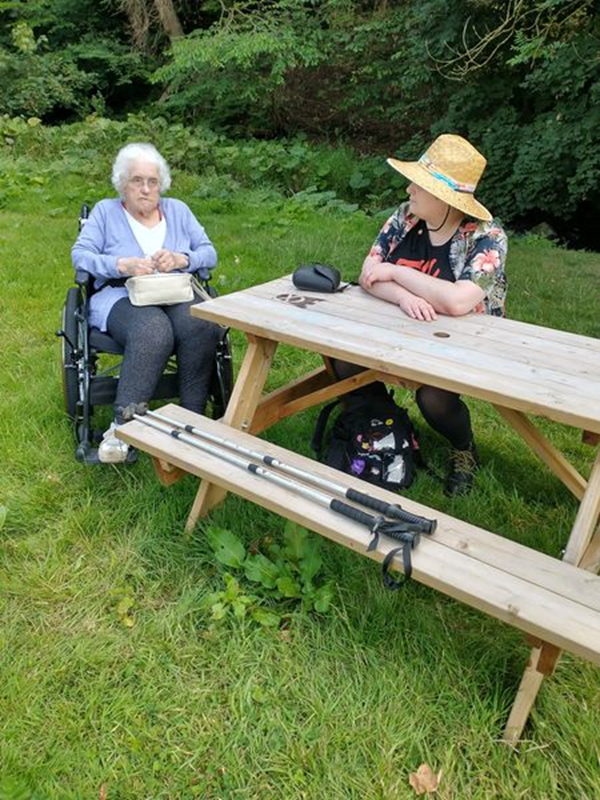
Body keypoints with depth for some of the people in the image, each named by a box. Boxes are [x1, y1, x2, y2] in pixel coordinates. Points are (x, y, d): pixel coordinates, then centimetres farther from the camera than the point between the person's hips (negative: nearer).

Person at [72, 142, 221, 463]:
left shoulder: (177, 210, 21)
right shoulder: (105, 211, 14)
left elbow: (209, 253, 12)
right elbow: (80, 255, 2)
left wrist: (180, 259, -10)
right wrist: (122, 265, -16)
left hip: (178, 294, 3)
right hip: (123, 297, -2)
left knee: (201, 326, -34)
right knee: (153, 332, -39)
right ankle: (123, 425, -36)